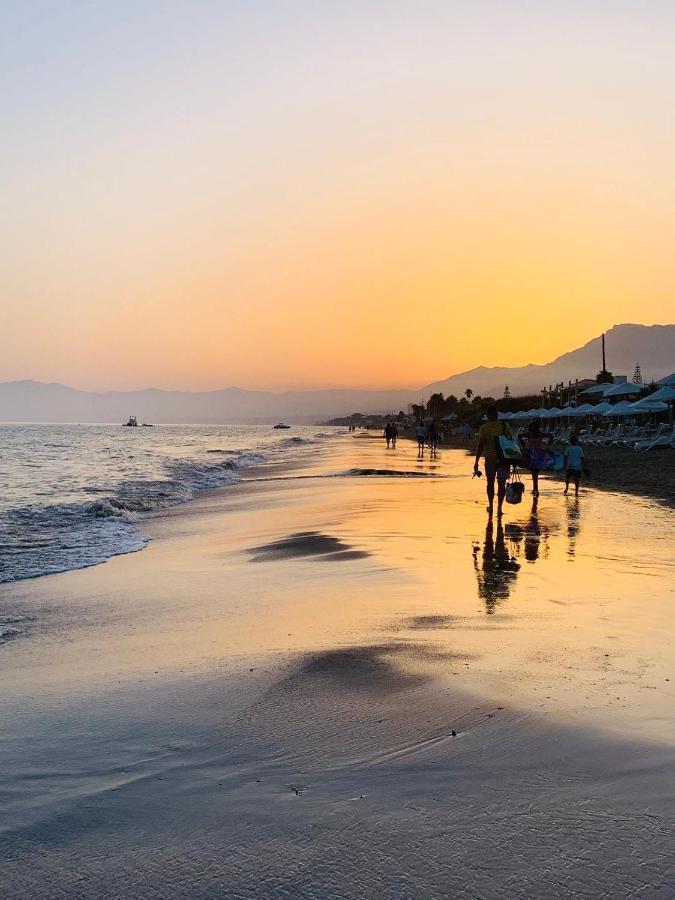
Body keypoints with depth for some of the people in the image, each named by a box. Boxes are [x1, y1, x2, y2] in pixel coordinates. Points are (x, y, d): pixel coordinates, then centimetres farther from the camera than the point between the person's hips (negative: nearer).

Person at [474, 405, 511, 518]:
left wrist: (476, 462, -3)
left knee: (490, 481, 17)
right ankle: (499, 508, -1)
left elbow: (480, 446, -7)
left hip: (490, 457, 0)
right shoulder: (505, 425, -1)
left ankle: (491, 506, 23)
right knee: (501, 483, 4)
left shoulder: (483, 428, -5)